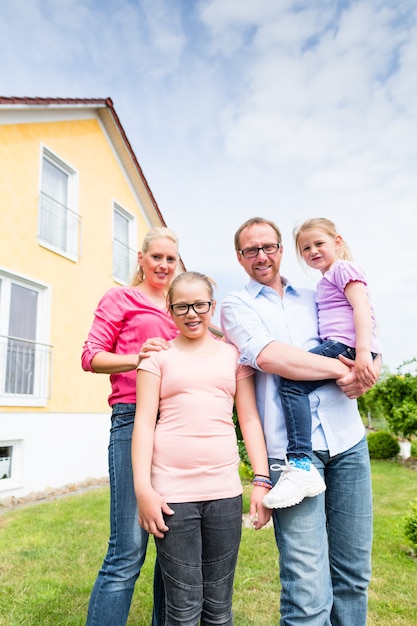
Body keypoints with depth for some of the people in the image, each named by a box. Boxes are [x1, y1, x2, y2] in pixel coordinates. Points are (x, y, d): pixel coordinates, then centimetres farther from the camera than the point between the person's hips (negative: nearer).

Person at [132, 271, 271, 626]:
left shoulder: (233, 355, 11)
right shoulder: (159, 355, 6)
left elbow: (250, 419, 9)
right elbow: (144, 421, 0)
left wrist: (262, 480, 1)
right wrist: (143, 488, -8)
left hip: (224, 489, 2)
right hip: (171, 490, -1)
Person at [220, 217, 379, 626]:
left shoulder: (313, 299, 19)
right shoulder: (236, 305, 6)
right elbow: (268, 356, -11)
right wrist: (340, 370, -7)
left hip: (347, 439, 5)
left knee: (353, 573, 12)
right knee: (308, 589, -6)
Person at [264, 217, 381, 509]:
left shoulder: (343, 268, 2)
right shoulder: (325, 283, 31)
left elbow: (362, 307, -14)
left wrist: (363, 352, -26)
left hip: (346, 345, -11)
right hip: (338, 348, 11)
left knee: (292, 380, -24)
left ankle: (301, 466, -31)